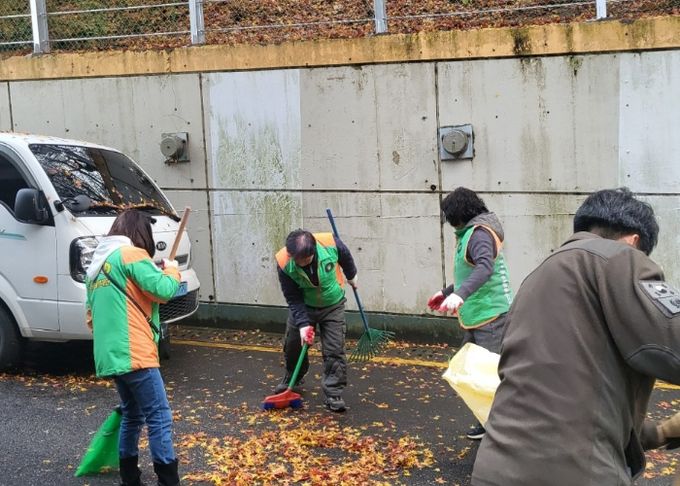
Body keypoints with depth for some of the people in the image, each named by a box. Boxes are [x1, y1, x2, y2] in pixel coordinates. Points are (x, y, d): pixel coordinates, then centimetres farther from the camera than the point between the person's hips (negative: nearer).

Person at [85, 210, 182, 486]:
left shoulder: (98, 262, 22)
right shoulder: (131, 254, -6)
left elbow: (92, 313, 27)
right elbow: (163, 290, -12)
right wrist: (171, 270, 7)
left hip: (109, 355, 9)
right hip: (133, 353, -9)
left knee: (132, 416, 19)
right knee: (159, 418, -7)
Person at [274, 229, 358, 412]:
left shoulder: (330, 244, -33)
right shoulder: (284, 262, -31)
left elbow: (345, 257, -6)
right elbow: (293, 298, -20)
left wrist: (351, 276, 12)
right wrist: (303, 324, -29)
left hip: (333, 306, -1)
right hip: (303, 307, 1)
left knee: (334, 350, -8)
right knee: (292, 346, 14)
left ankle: (333, 394, 0)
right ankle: (292, 379, 41)